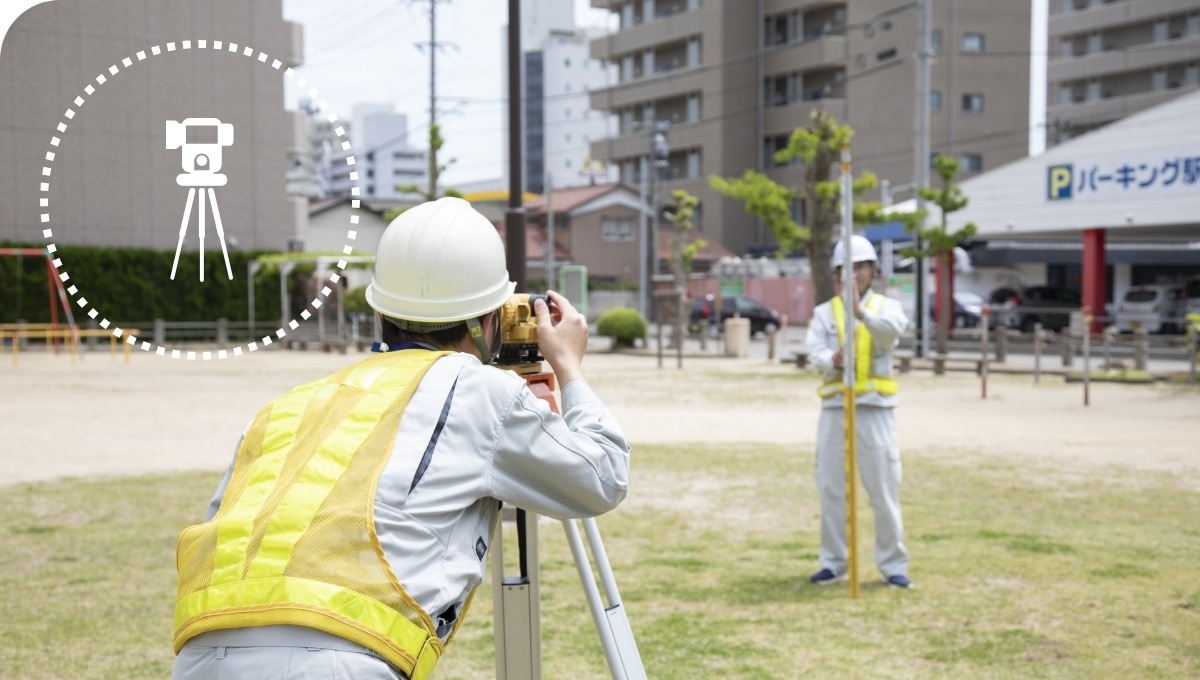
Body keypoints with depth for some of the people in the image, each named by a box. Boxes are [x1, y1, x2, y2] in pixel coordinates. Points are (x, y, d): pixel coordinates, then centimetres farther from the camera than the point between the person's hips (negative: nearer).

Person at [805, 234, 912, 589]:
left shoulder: (887, 306, 4)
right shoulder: (825, 312, 9)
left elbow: (892, 329, -20)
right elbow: (815, 352, -7)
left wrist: (861, 313, -40)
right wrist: (834, 359, -31)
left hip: (874, 408, -2)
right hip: (835, 409, 2)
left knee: (884, 490, -2)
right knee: (831, 490, 6)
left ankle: (893, 565, 6)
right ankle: (833, 563, 16)